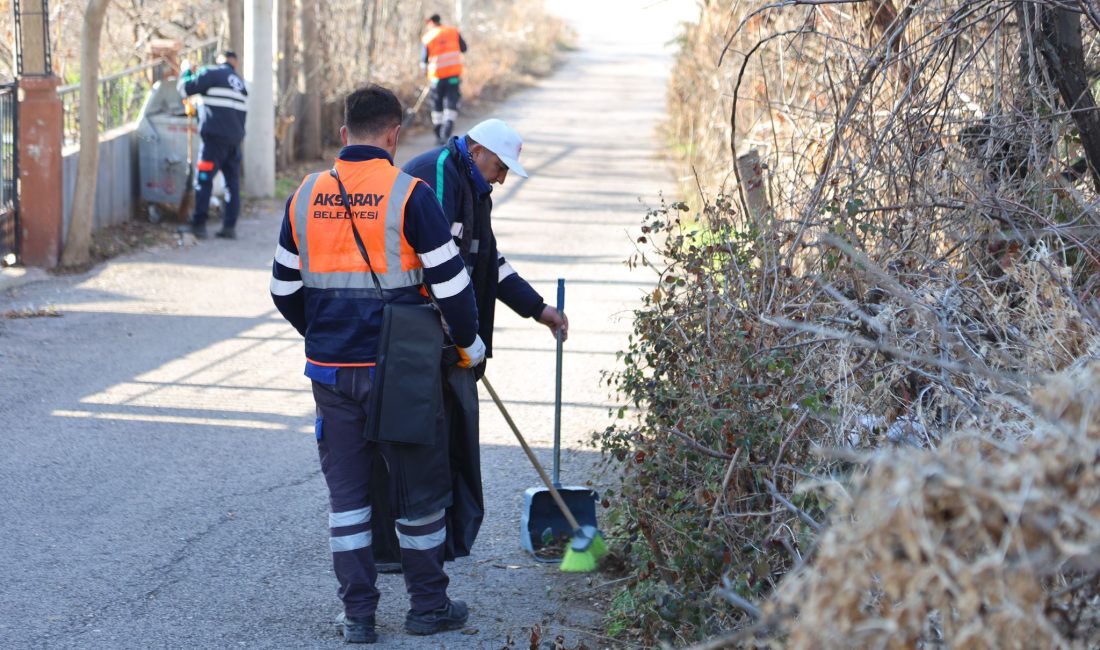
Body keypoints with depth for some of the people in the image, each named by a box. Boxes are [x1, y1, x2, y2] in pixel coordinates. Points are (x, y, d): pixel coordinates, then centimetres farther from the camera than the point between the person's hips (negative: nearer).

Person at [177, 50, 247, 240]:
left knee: (203, 181, -3)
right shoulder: (240, 83, 17)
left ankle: (198, 225, -6)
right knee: (232, 182, 7)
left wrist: (185, 71, 14)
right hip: (235, 139, 6)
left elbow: (186, 88, -5)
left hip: (215, 138, -6)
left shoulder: (211, 74, -5)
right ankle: (230, 226, 4)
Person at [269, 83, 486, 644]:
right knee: (421, 487, 11)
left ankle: (357, 613, 11)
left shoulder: (306, 196, 4)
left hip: (330, 369, 4)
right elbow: (450, 283, -10)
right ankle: (428, 606, 19)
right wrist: (469, 346, 6)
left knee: (346, 492, 11)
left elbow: (285, 290, 12)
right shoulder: (409, 196, -11)